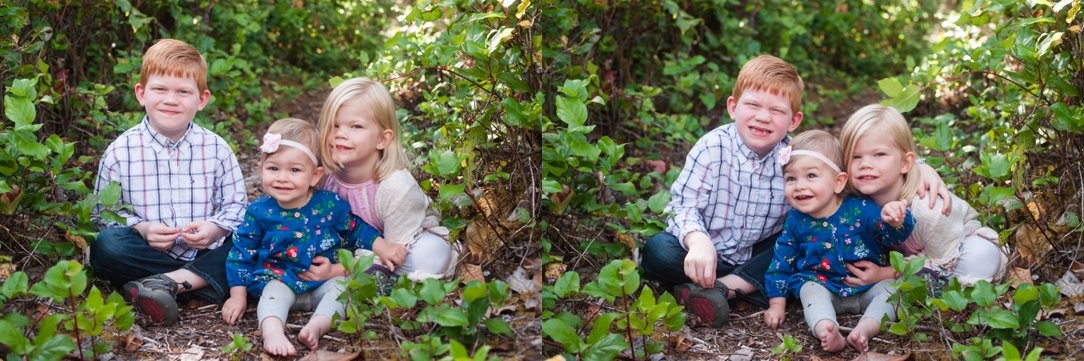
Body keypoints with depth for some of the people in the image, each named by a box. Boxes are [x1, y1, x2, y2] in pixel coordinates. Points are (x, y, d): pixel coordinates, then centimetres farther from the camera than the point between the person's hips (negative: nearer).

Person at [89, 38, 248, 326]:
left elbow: (236, 205, 3)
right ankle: (197, 280, -25)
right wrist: (141, 228, -18)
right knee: (106, 245, -30)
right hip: (150, 253, -1)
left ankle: (168, 282, -31)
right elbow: (103, 213, 0)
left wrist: (215, 229, -18)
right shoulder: (120, 151, -1)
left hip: (205, 253, 1)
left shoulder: (216, 149, 2)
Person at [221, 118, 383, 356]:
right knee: (274, 291, -31)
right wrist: (238, 295, -1)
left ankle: (318, 324, -46)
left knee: (343, 285, -26)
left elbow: (357, 230, 9)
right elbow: (241, 253, 2)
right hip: (280, 280, -1)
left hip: (325, 281, 1)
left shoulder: (331, 205, -5)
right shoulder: (259, 212, -5)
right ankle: (272, 331, -54)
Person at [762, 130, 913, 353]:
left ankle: (865, 328, -46)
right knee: (810, 290, -28)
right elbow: (782, 260, 5)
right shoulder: (796, 220, -5)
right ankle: (825, 330, -54)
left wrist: (893, 222, -45)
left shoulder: (860, 209, -14)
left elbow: (892, 236, -19)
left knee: (891, 289, -24)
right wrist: (777, 303, 3)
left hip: (868, 286, -1)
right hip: (822, 286, 1)